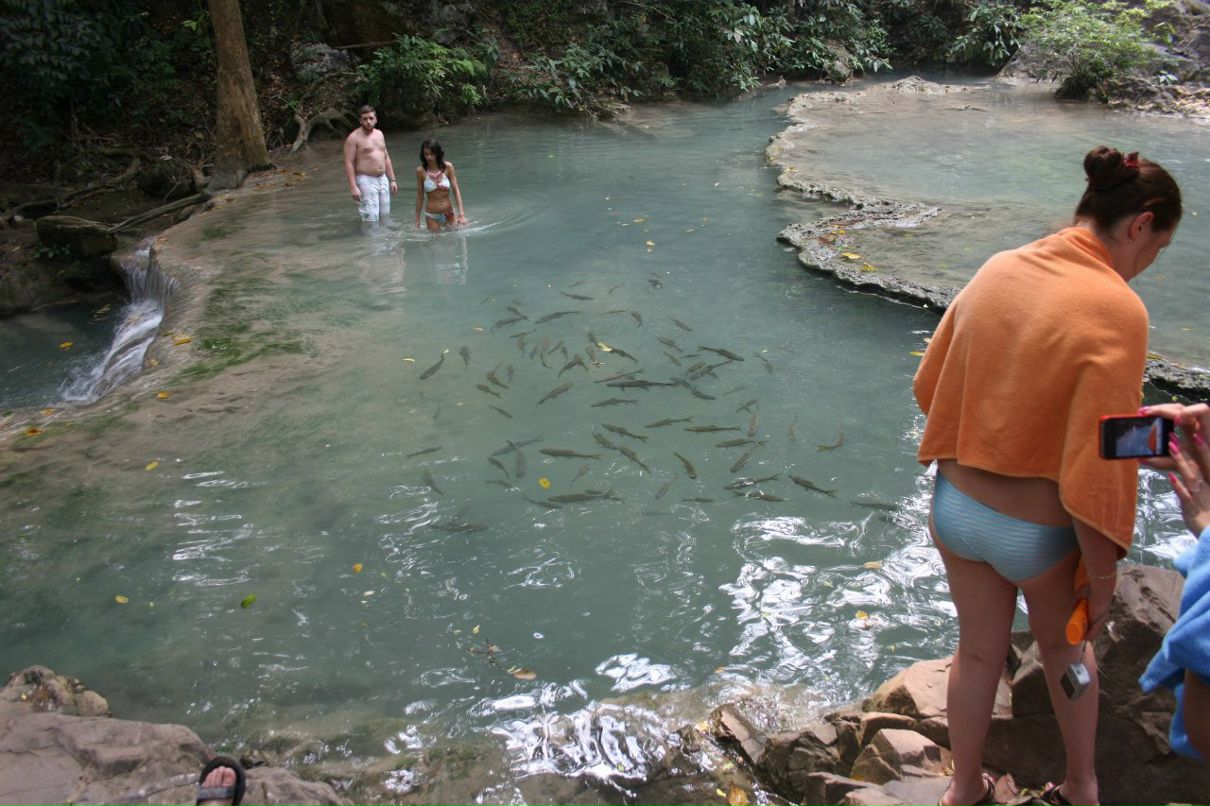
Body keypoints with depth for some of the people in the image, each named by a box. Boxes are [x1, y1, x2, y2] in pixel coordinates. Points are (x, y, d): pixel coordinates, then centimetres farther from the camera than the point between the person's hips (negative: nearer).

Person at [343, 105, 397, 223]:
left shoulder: (379, 134, 13)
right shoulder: (354, 137, -9)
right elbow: (349, 163, -13)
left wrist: (392, 180, 15)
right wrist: (353, 187, -21)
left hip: (383, 180, 7)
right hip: (366, 182, -7)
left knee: (385, 216, 11)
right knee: (371, 219, -13)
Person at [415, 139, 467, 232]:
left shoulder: (448, 167, -6)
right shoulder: (421, 171, -6)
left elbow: (456, 190, -5)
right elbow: (420, 195, 1)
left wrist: (461, 213, -13)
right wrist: (417, 220, 3)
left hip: (449, 214, 1)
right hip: (432, 216, -1)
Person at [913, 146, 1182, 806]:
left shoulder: (998, 269, -5)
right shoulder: (1116, 310, -23)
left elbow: (929, 384, 5)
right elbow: (1096, 473, -23)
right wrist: (1102, 579, -10)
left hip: (956, 507, 4)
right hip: (1040, 533, -4)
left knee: (978, 652, 23)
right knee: (1066, 649, 25)